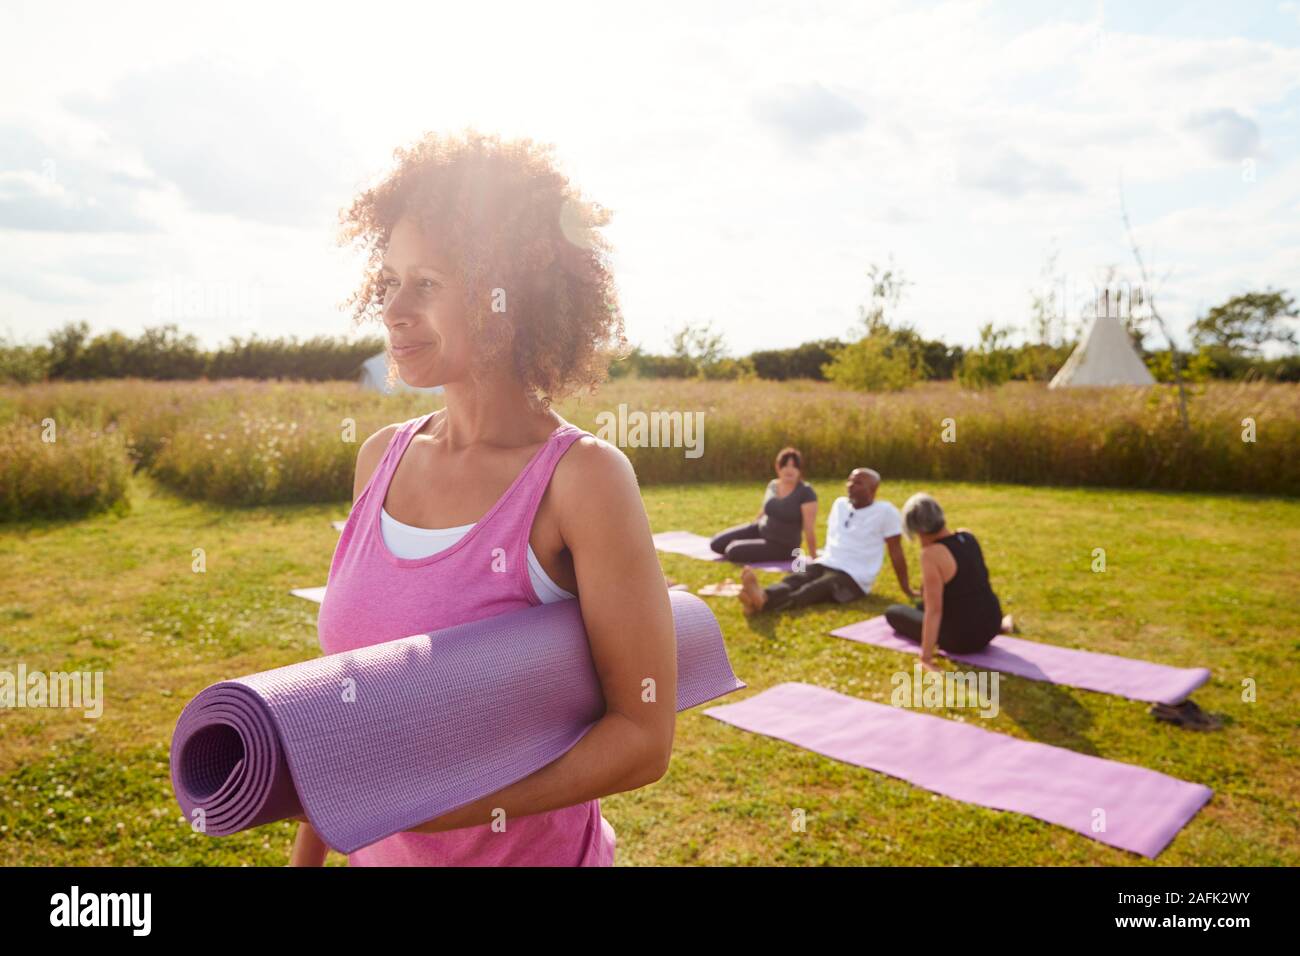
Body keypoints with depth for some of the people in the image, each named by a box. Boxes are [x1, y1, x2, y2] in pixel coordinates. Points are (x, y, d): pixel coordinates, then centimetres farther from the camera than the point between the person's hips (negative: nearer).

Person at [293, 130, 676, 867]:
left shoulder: (581, 475, -21)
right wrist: (307, 854, 8)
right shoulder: (382, 457, -4)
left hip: (531, 849, -5)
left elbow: (645, 737, -19)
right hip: (378, 851, 5)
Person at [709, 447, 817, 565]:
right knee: (716, 543, -2)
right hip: (759, 530, 7)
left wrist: (814, 558, -18)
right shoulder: (772, 485, 0)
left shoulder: (806, 492, -20)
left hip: (781, 546, -7)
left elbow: (809, 528, -20)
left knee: (733, 551, -23)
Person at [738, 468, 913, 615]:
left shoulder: (885, 511, -5)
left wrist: (906, 589, 1)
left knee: (813, 589, -35)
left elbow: (895, 551, -3)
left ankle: (764, 601, -64)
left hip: (854, 577, -6)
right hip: (825, 564, 6)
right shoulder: (840, 504, 15)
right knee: (792, 580, -27)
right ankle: (761, 596, -60)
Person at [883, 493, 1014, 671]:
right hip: (991, 624, 7)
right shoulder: (967, 536, 0)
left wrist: (926, 658, -22)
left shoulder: (931, 554, -23)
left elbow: (933, 610, -25)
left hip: (962, 639, -7)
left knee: (892, 612, 11)